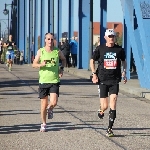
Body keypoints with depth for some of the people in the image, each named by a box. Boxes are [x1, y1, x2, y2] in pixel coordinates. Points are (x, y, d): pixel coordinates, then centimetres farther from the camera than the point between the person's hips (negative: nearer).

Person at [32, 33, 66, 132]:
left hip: (54, 81, 0)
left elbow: (63, 59, 21)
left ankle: (50, 109, 22)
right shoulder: (41, 51, 0)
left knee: (54, 103, -15)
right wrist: (41, 64, -20)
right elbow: (34, 64, 1)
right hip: (43, 81, 0)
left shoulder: (57, 51, 1)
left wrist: (62, 68, 4)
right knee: (44, 104, 5)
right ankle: (44, 124, 23)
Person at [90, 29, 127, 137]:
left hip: (115, 80, 1)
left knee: (113, 100, -14)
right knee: (104, 106, -4)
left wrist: (124, 72, 9)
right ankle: (101, 111, 37)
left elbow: (123, 61, 21)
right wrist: (94, 74, 1)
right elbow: (92, 60, 11)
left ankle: (110, 128, -7)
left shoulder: (119, 49, 4)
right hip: (103, 80, -1)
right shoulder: (100, 49, 0)